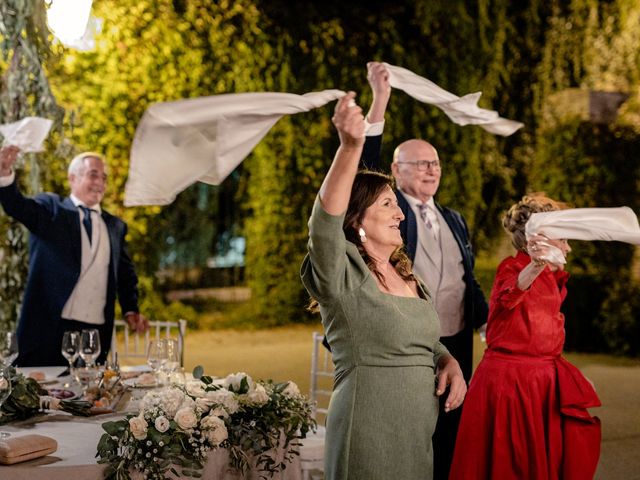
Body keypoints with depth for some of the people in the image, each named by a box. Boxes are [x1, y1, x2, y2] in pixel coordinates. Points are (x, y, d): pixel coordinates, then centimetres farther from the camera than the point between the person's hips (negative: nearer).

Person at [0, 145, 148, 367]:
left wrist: (131, 309, 6)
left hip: (97, 332, 3)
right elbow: (18, 206, -12)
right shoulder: (50, 209, 6)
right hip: (48, 329, -3)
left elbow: (125, 273, 20)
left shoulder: (115, 225, 17)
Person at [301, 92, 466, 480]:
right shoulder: (345, 276, -11)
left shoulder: (408, 277, 12)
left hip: (421, 434, 7)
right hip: (370, 437, -7)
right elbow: (325, 219, -31)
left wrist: (449, 363, 2)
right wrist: (351, 147, -44)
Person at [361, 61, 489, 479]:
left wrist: (488, 323, 9)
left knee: (449, 435, 11)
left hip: (457, 346, 5)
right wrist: (380, 100, -21)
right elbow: (365, 168, -15)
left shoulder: (455, 220, 16)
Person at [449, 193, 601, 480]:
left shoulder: (554, 278, 14)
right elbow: (509, 297, -37)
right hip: (510, 379, -8)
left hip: (544, 380, 8)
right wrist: (535, 266, -56)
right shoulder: (512, 267, -12)